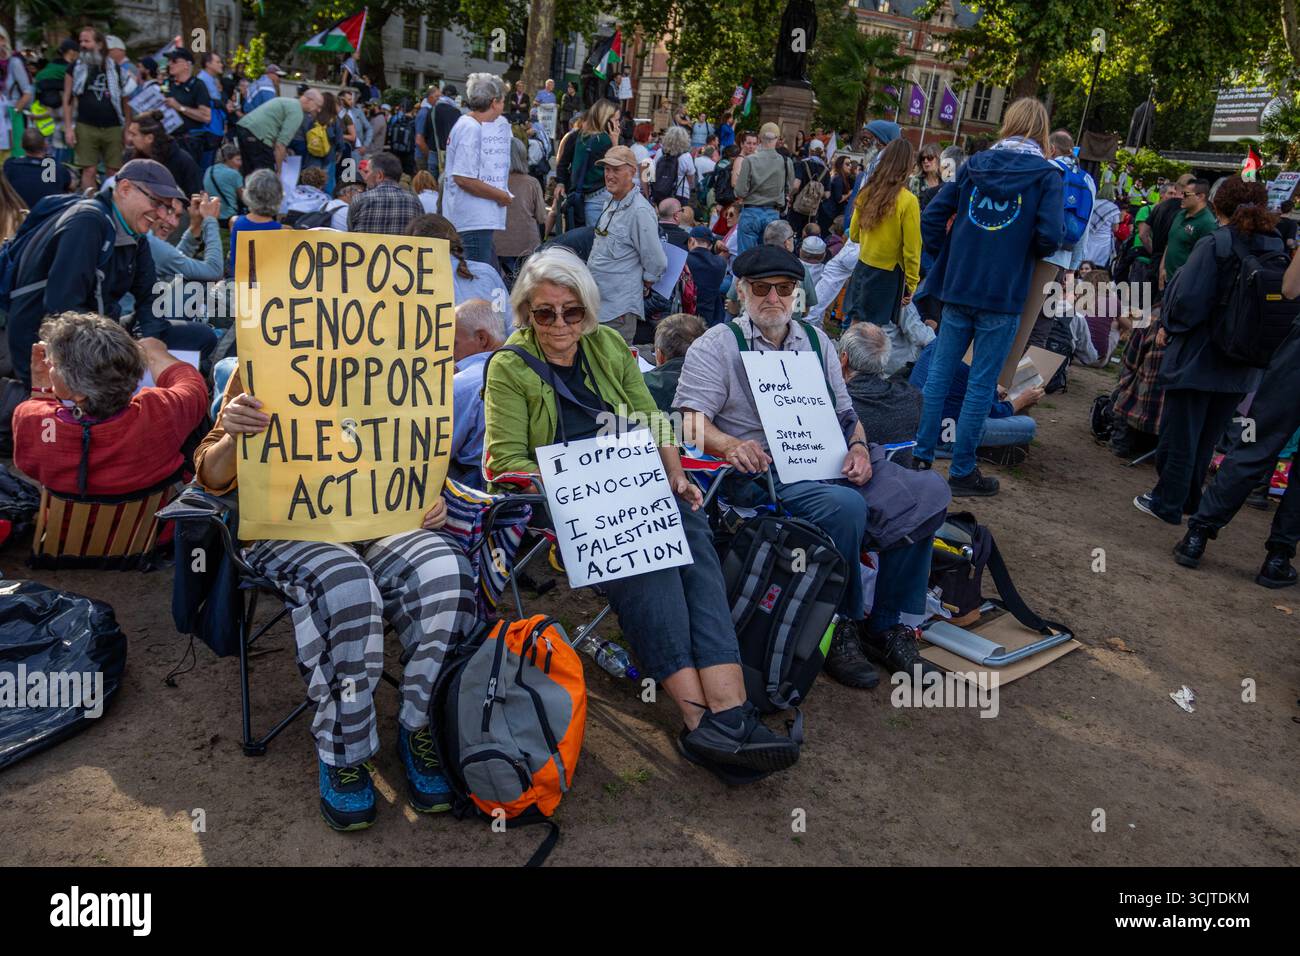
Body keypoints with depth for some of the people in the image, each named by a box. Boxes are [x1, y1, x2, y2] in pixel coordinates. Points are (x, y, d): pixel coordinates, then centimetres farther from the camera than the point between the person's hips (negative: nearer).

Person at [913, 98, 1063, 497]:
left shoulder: (975, 164, 6)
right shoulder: (1046, 175, -4)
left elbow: (931, 217, 3)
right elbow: (1050, 237, -14)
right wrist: (1025, 254, 6)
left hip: (958, 287, 3)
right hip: (1003, 297, -3)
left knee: (940, 372, 11)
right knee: (981, 384, 3)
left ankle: (920, 455, 15)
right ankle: (961, 471, 11)